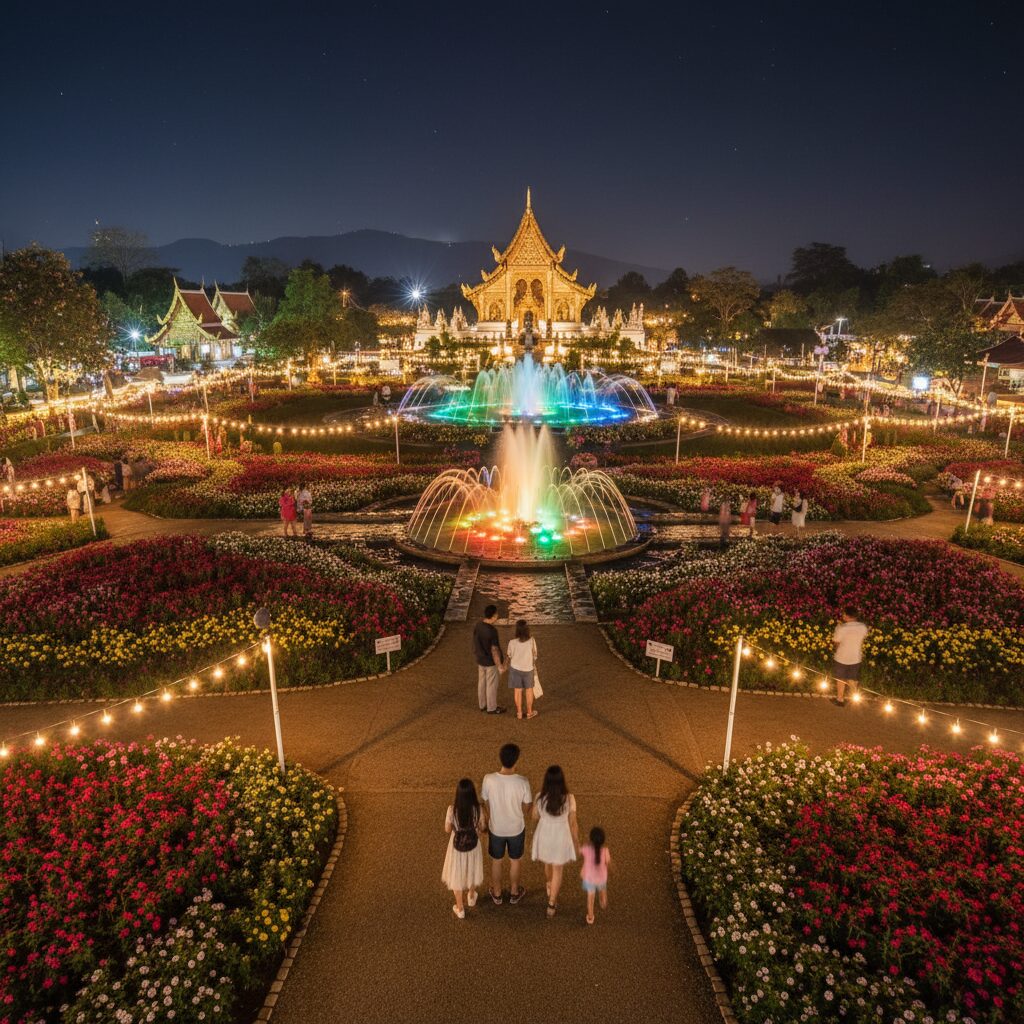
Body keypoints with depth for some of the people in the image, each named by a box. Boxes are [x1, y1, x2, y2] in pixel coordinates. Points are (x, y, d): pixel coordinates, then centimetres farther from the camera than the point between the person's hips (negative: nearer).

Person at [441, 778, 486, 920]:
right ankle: (471, 898, 51)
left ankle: (460, 909, 33)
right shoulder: (477, 808, -23)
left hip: (457, 845, -1)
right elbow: (483, 828, -7)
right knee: (472, 871, 28)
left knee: (457, 875, 20)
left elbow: (447, 829, -12)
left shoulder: (452, 808, -25)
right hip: (473, 845, 1)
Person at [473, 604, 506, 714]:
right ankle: (492, 708, 26)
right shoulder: (492, 631, -31)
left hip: (480, 660, 7)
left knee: (482, 682, 21)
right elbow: (494, 651, -25)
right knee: (491, 685, 10)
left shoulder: (477, 626, -8)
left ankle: (483, 704, 36)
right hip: (490, 662, -7)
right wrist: (500, 665, -13)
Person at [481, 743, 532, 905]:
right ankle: (514, 892, 45)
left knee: (496, 861, 25)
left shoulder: (489, 779, -26)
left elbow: (486, 804, -9)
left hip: (495, 828, 1)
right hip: (516, 828, -1)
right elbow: (526, 807, -11)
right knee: (515, 861, 25)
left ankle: (497, 894, 44)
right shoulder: (522, 782, -28)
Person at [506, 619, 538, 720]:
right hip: (528, 669, 0)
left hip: (515, 668, 0)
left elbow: (510, 656, -8)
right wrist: (535, 666, 9)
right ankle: (529, 712, 30)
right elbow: (534, 655, -9)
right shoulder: (532, 641, -22)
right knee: (529, 690, 19)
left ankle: (519, 713, 27)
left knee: (518, 691, 15)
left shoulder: (512, 642, -22)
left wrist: (509, 667, 12)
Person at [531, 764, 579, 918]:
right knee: (558, 870, 19)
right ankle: (551, 904, 24)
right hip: (561, 838, -2)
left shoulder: (540, 797, -22)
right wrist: (576, 841, 2)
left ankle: (550, 889, 55)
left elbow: (535, 817, -5)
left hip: (544, 835, 2)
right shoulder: (569, 798, -27)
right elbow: (573, 823, -14)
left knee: (548, 864, 30)